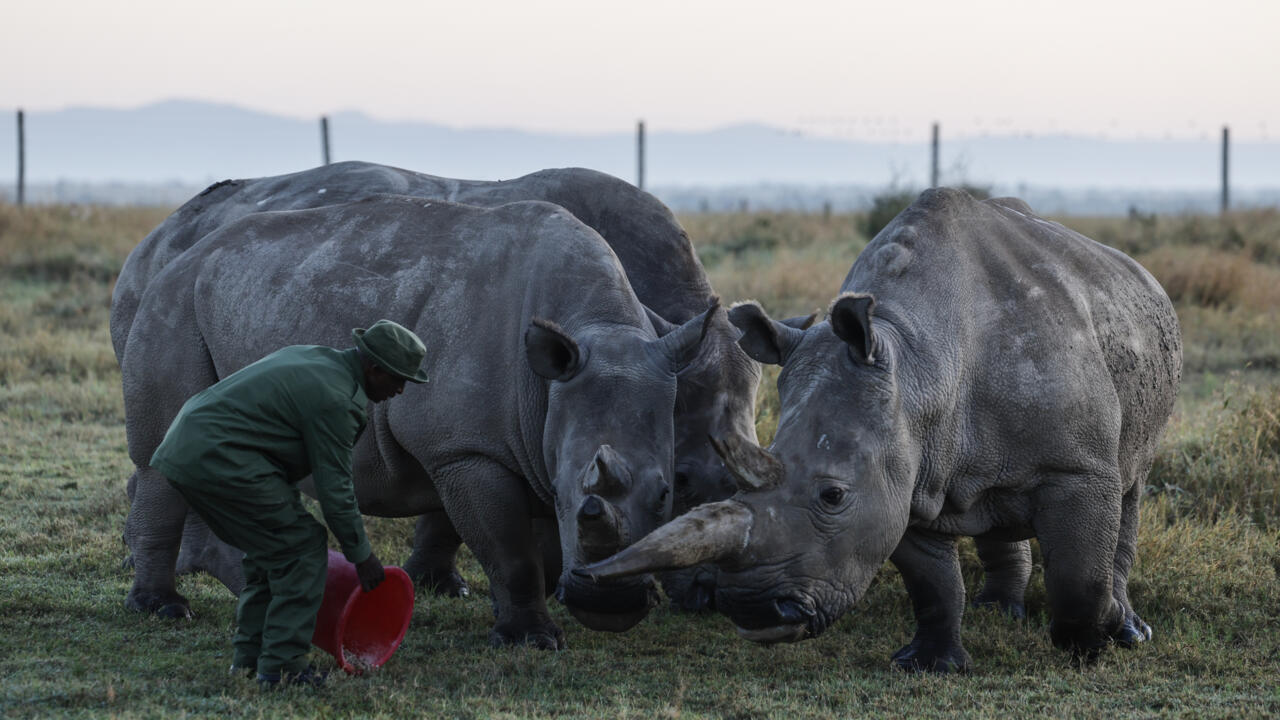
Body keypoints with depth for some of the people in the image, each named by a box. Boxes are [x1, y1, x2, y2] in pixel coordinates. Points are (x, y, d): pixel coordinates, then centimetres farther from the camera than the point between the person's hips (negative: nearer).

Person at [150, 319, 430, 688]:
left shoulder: (311, 357, 17)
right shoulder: (334, 400, -13)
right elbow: (334, 489, -10)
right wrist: (362, 556, 1)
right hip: (219, 460, -10)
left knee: (273, 546, 20)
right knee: (303, 548, -3)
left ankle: (249, 657, 22)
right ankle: (282, 664, -3)